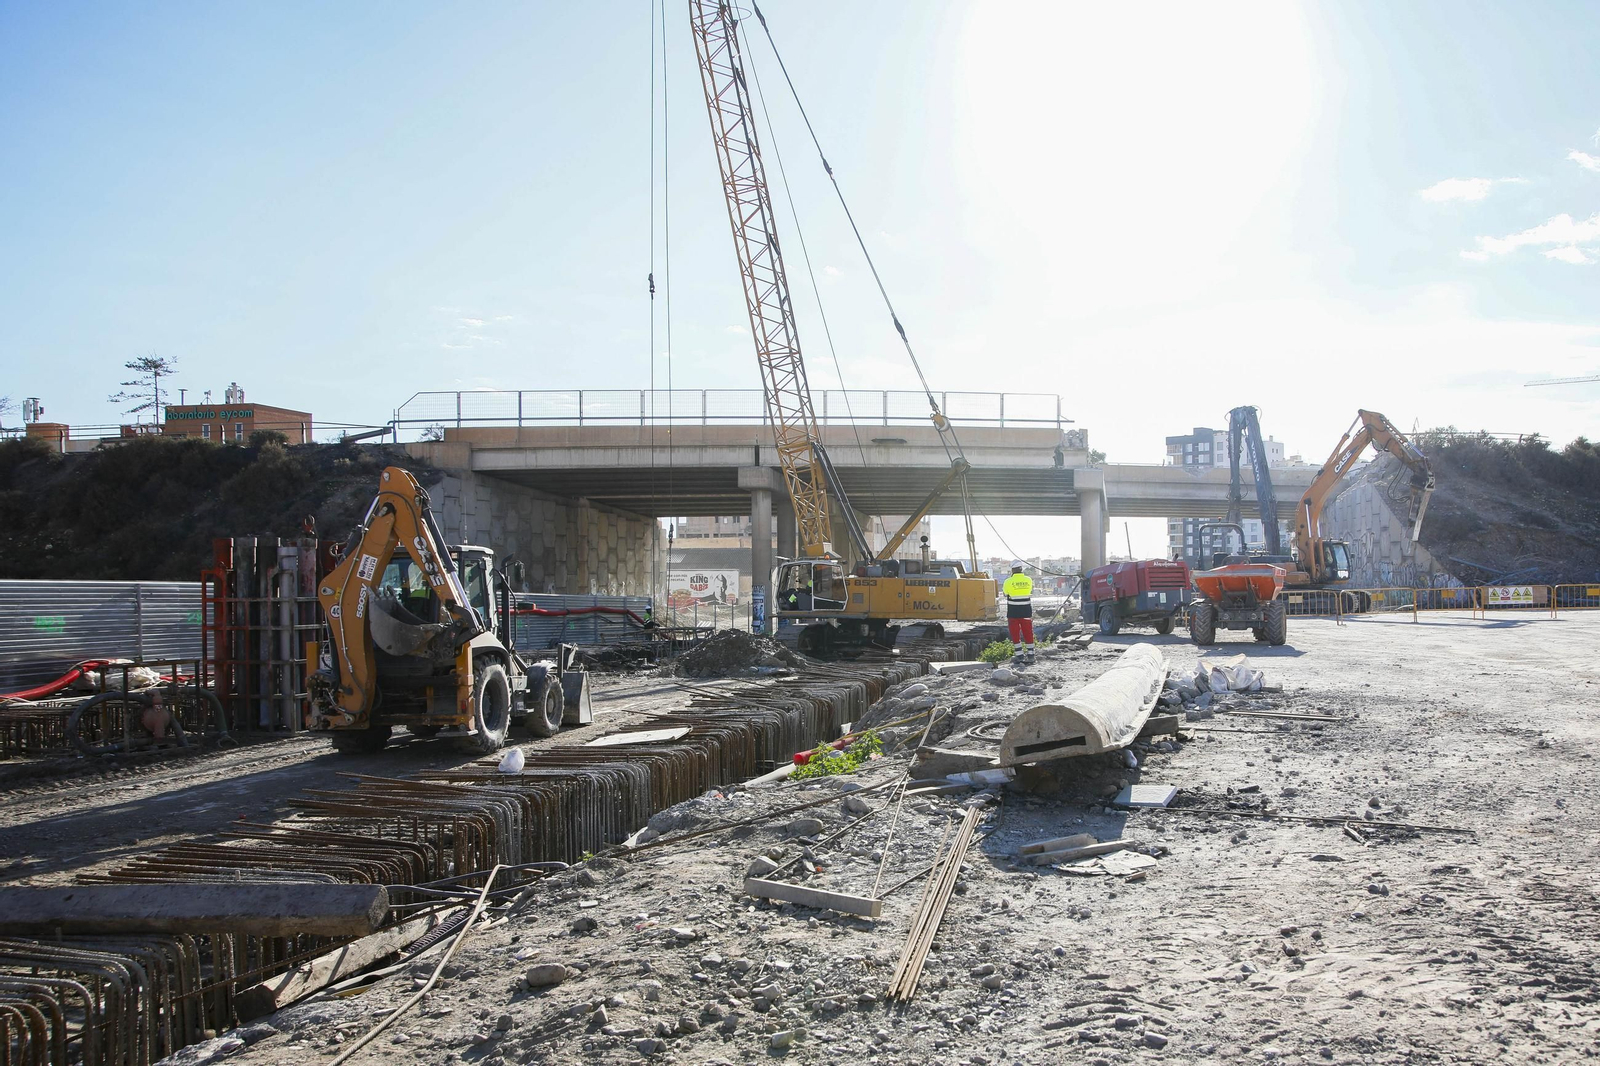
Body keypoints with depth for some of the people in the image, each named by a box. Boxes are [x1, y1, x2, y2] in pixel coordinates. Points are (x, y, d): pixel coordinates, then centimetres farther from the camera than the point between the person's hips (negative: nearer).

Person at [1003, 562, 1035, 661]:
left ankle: (1020, 656, 3)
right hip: (1026, 611, 3)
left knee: (1015, 634, 6)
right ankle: (1030, 655, 12)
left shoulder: (1008, 582, -11)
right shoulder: (1029, 580, -2)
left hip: (1013, 612, -3)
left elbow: (1005, 593, 2)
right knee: (1028, 633, 11)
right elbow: (1030, 591, 9)